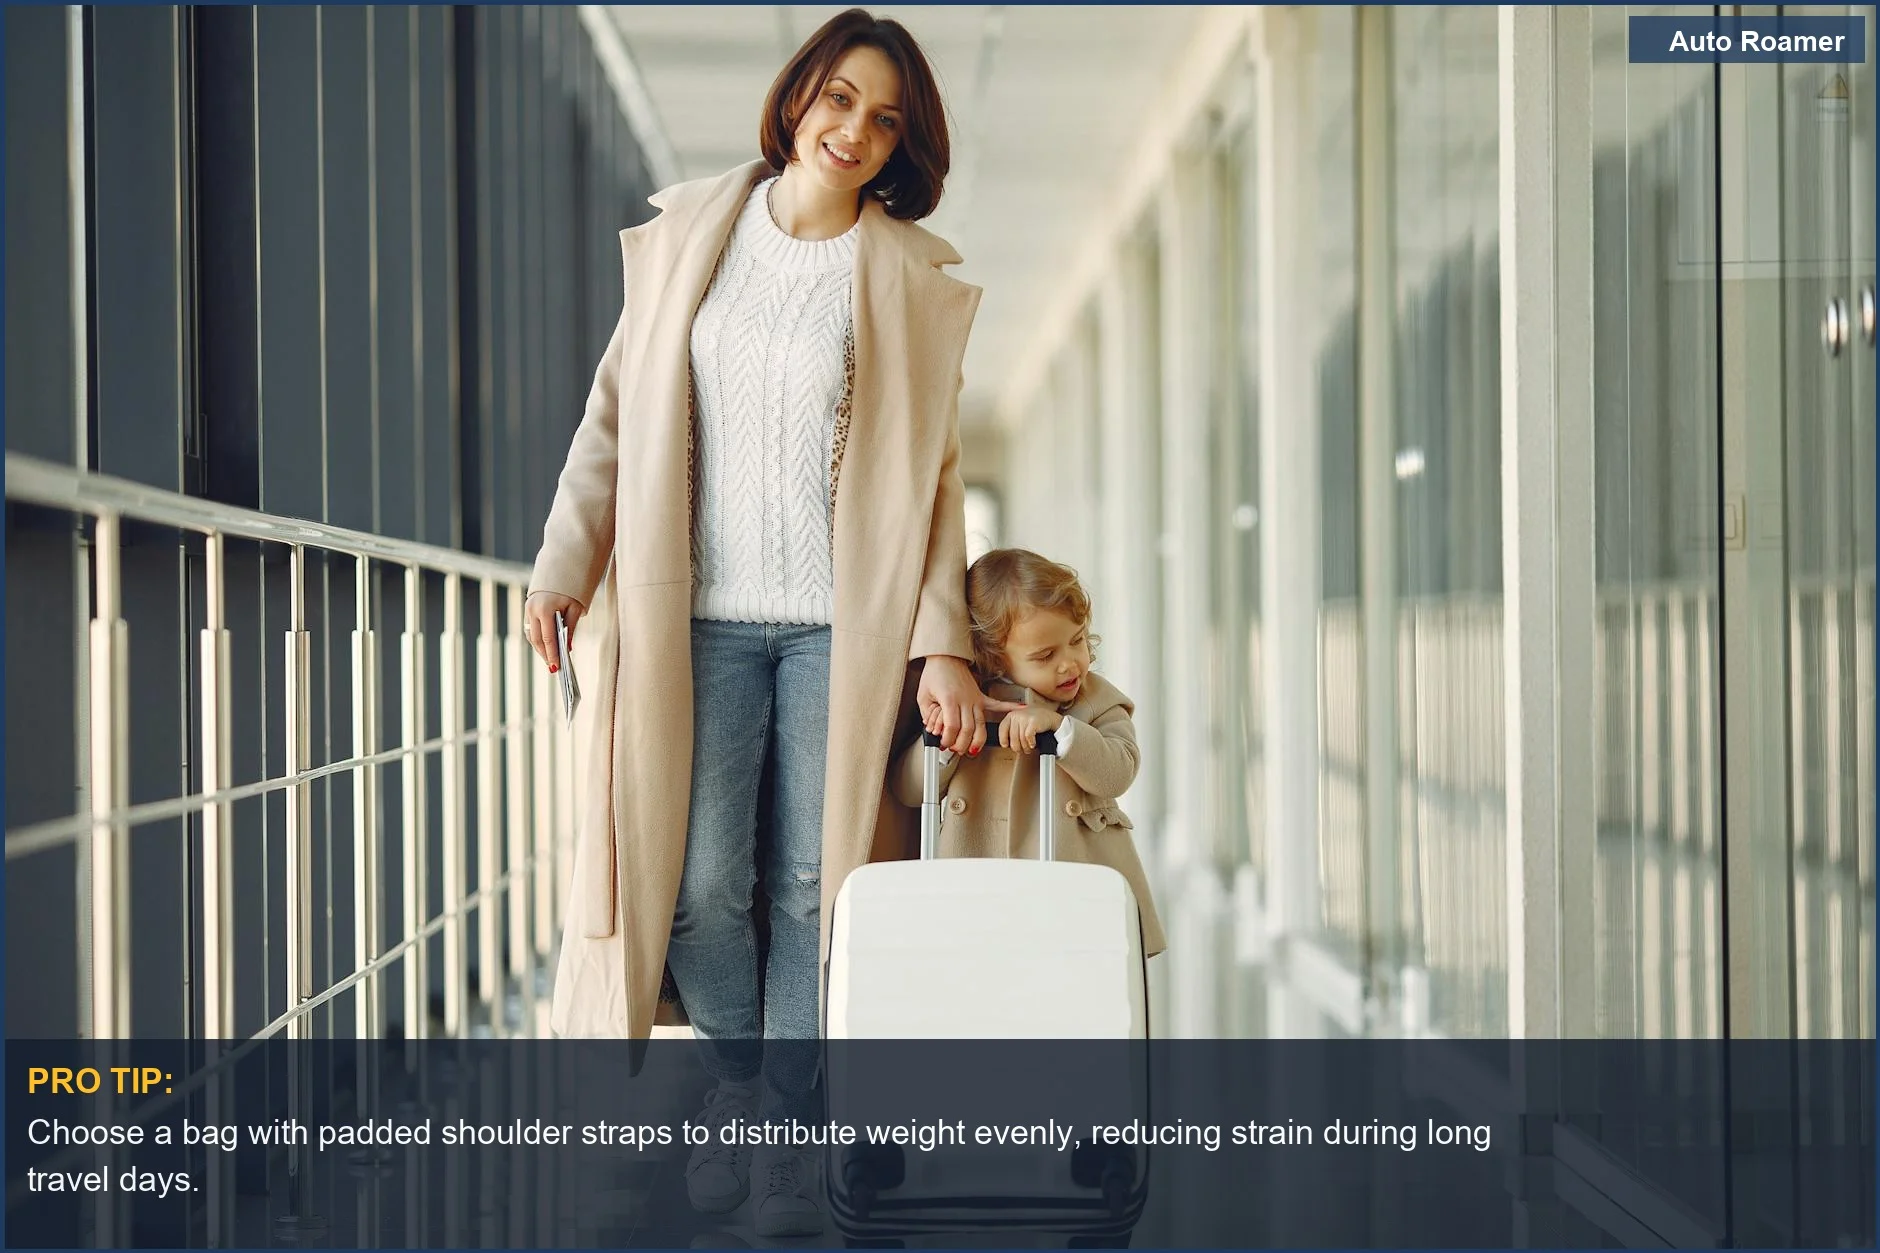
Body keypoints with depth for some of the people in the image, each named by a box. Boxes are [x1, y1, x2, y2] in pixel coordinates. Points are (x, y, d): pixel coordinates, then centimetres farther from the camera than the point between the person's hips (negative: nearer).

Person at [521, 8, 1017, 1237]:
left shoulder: (912, 280, 4)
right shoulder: (689, 236, 7)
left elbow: (932, 474, 4)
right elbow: (618, 412, 9)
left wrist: (942, 642, -4)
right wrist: (565, 566, 2)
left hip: (839, 622, 0)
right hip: (703, 613, 1)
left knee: (811, 883, 0)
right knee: (702, 884, -2)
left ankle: (784, 1127, 14)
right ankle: (736, 1079, 23)